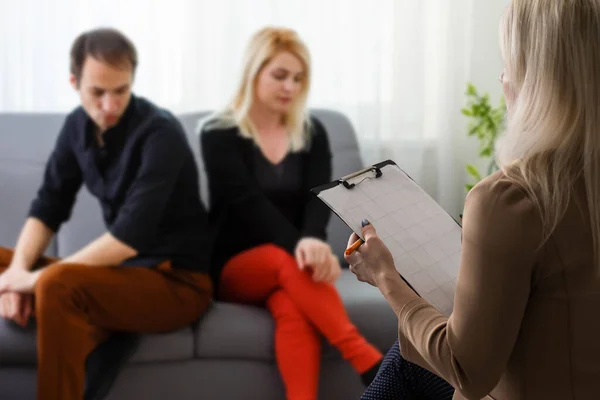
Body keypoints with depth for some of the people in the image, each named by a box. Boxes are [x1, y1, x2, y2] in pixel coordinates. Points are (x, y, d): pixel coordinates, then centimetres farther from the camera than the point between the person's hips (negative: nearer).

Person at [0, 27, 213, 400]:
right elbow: (48, 207, 5)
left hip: (178, 280, -8)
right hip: (124, 268, 8)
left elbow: (130, 236, -26)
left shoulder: (160, 132, -18)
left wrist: (38, 278, -24)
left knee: (58, 285, -33)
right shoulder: (78, 125, 3)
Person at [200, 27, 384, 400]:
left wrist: (312, 241, -31)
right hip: (235, 267, -2)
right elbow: (248, 201, -17)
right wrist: (296, 245, -35)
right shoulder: (219, 134, -3)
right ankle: (367, 359, -44)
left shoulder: (312, 133, 9)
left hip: (289, 264, 3)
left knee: (292, 306, -34)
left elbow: (319, 197, -7)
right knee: (289, 261, -36)